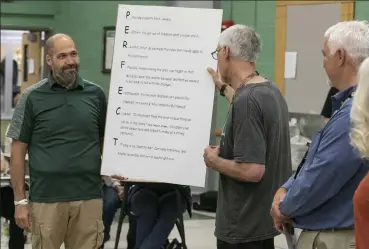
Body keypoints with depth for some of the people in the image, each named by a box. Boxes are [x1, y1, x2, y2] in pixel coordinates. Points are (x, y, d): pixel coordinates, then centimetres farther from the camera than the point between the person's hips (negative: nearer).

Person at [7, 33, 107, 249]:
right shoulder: (32, 97, 0)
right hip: (46, 199, -2)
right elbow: (18, 150, 1)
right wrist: (20, 200, -3)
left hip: (89, 197, 2)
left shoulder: (96, 94, 7)